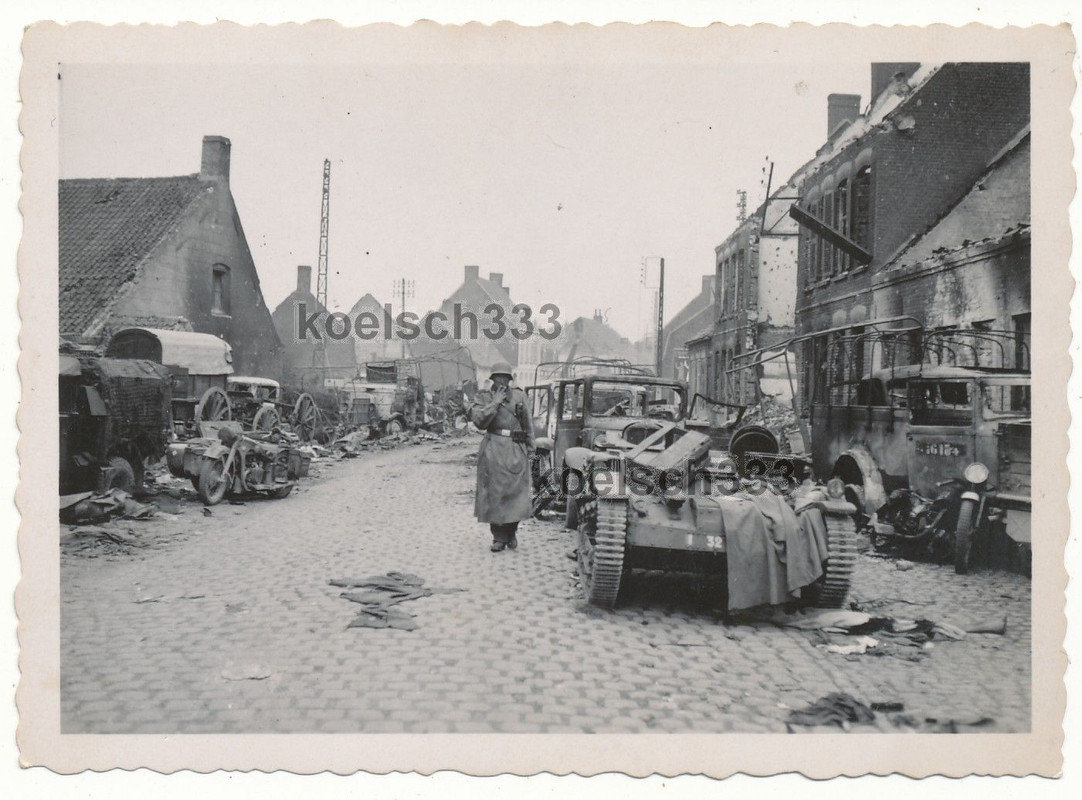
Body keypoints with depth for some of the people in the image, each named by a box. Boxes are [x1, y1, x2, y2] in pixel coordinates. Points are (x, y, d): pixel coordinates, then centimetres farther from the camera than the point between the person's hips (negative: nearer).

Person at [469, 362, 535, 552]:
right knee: (494, 493, 0)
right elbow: (480, 422, -10)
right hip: (493, 450, 0)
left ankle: (511, 531, 19)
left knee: (516, 491, -2)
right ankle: (499, 537, 9)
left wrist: (530, 449, 9)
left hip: (516, 450, 0)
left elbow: (527, 424, 12)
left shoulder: (519, 395, 8)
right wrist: (495, 402, -12)